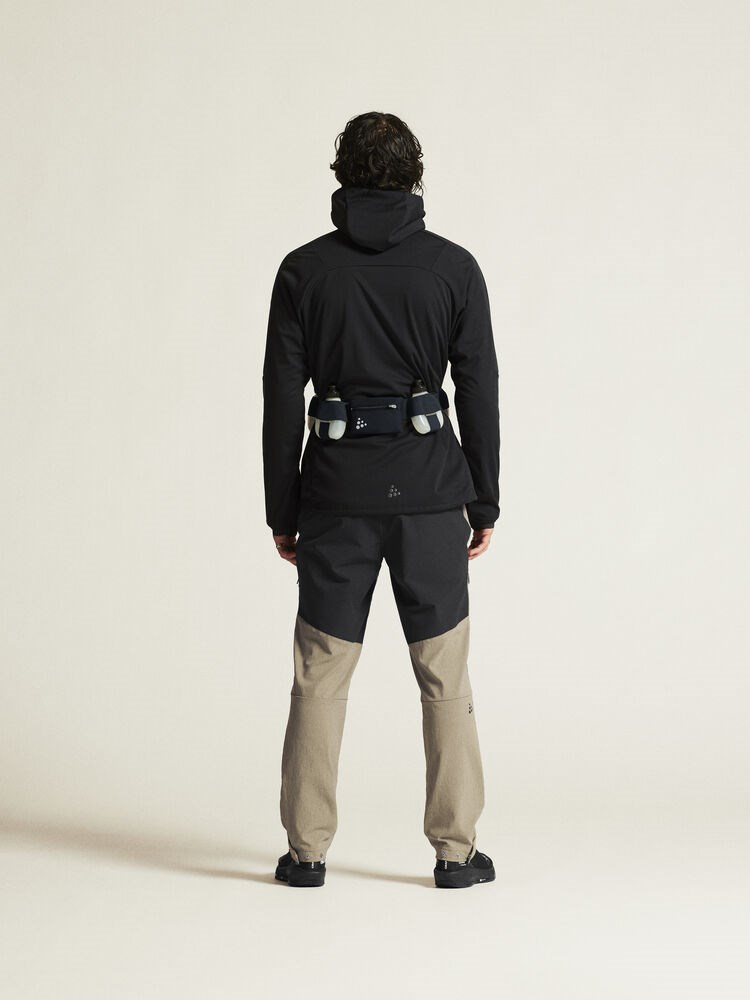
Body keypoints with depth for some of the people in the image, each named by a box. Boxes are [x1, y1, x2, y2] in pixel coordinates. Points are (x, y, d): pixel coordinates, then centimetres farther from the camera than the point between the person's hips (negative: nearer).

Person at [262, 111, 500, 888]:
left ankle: (307, 849, 11)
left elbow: (282, 397, -1)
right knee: (444, 676, 7)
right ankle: (456, 850, 9)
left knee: (320, 676, 8)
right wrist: (485, 504, 7)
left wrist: (281, 511, 6)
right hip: (429, 493, 0)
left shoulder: (304, 269, -1)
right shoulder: (454, 267, -1)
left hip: (336, 492, 0)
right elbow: (479, 392, -1)